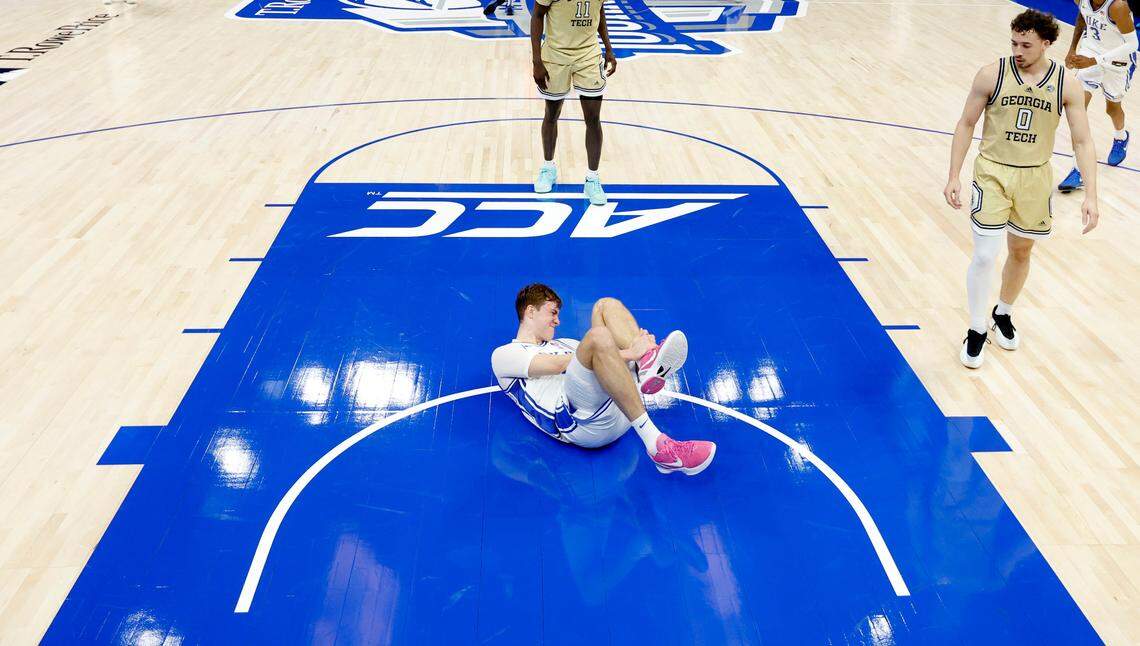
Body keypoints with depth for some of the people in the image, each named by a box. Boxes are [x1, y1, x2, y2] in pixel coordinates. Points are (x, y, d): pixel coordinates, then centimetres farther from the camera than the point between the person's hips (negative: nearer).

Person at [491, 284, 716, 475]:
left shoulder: (562, 344, 38)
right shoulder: (503, 354, 15)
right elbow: (559, 364, -4)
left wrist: (637, 348, -3)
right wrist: (627, 353, -11)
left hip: (619, 409, 6)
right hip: (580, 421, -6)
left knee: (606, 304, 9)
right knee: (597, 335, -32)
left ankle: (648, 363, -24)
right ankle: (657, 446, -41)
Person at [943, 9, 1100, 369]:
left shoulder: (1066, 86, -7)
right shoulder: (992, 75, -9)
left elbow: (1082, 142, -5)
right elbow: (966, 125, -1)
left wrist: (1091, 194, -13)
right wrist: (954, 177, -5)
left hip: (1035, 179, 2)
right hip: (993, 173, -2)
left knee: (1021, 252, 16)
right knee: (984, 257, -7)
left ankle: (1003, 314, 40)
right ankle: (976, 331, 11)